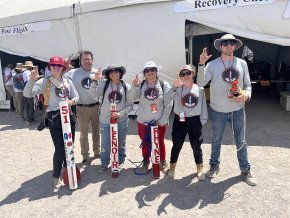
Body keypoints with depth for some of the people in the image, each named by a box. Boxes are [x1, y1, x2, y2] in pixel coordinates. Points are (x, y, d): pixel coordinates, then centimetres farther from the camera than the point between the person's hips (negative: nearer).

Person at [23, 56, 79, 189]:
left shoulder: (67, 81, 7)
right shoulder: (44, 82, -4)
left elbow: (76, 96, 13)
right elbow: (27, 94, -12)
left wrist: (72, 101, -8)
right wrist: (32, 80, -26)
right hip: (54, 117, -4)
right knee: (60, 149, -5)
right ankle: (56, 176, 18)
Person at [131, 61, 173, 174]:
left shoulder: (164, 85, -8)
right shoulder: (140, 85, -4)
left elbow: (169, 104, -8)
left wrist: (163, 120, -10)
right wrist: (134, 87, -33)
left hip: (159, 121, -1)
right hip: (143, 121, 1)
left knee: (160, 142, 16)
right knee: (145, 143, 15)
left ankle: (163, 162, 38)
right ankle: (146, 162, 37)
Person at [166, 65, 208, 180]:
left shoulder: (200, 89, 1)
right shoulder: (178, 88, -6)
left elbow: (203, 106, 7)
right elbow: (169, 96, -28)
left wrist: (202, 121, 5)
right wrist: (175, 86, -47)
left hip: (194, 120, 1)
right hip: (179, 120, -1)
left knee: (196, 146, 12)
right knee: (177, 145, 11)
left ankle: (200, 169, 31)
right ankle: (172, 167, 31)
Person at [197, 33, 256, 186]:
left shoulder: (242, 64, 1)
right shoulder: (213, 65, -8)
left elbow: (247, 84, 8)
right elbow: (200, 83, -20)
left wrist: (247, 95, -13)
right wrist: (201, 64, -32)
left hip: (238, 110, 2)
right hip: (218, 110, -2)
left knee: (241, 141, 14)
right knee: (216, 140, 15)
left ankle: (245, 170, 32)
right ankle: (214, 165, 36)